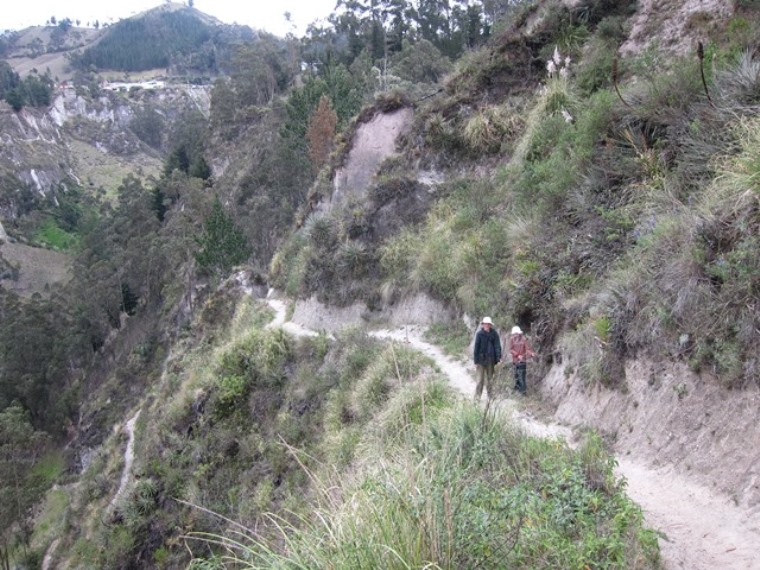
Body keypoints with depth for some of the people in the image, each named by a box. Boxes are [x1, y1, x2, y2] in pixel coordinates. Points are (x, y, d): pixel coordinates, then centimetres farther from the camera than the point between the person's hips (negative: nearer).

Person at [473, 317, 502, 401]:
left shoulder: (494, 333, -4)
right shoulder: (479, 333, -7)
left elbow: (497, 346, -4)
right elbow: (476, 347, -6)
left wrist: (499, 358, -14)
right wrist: (476, 361, -7)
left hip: (490, 360, 2)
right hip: (481, 359, -2)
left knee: (490, 379, 13)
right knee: (480, 379, -1)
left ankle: (490, 396, 23)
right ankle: (477, 397, 5)